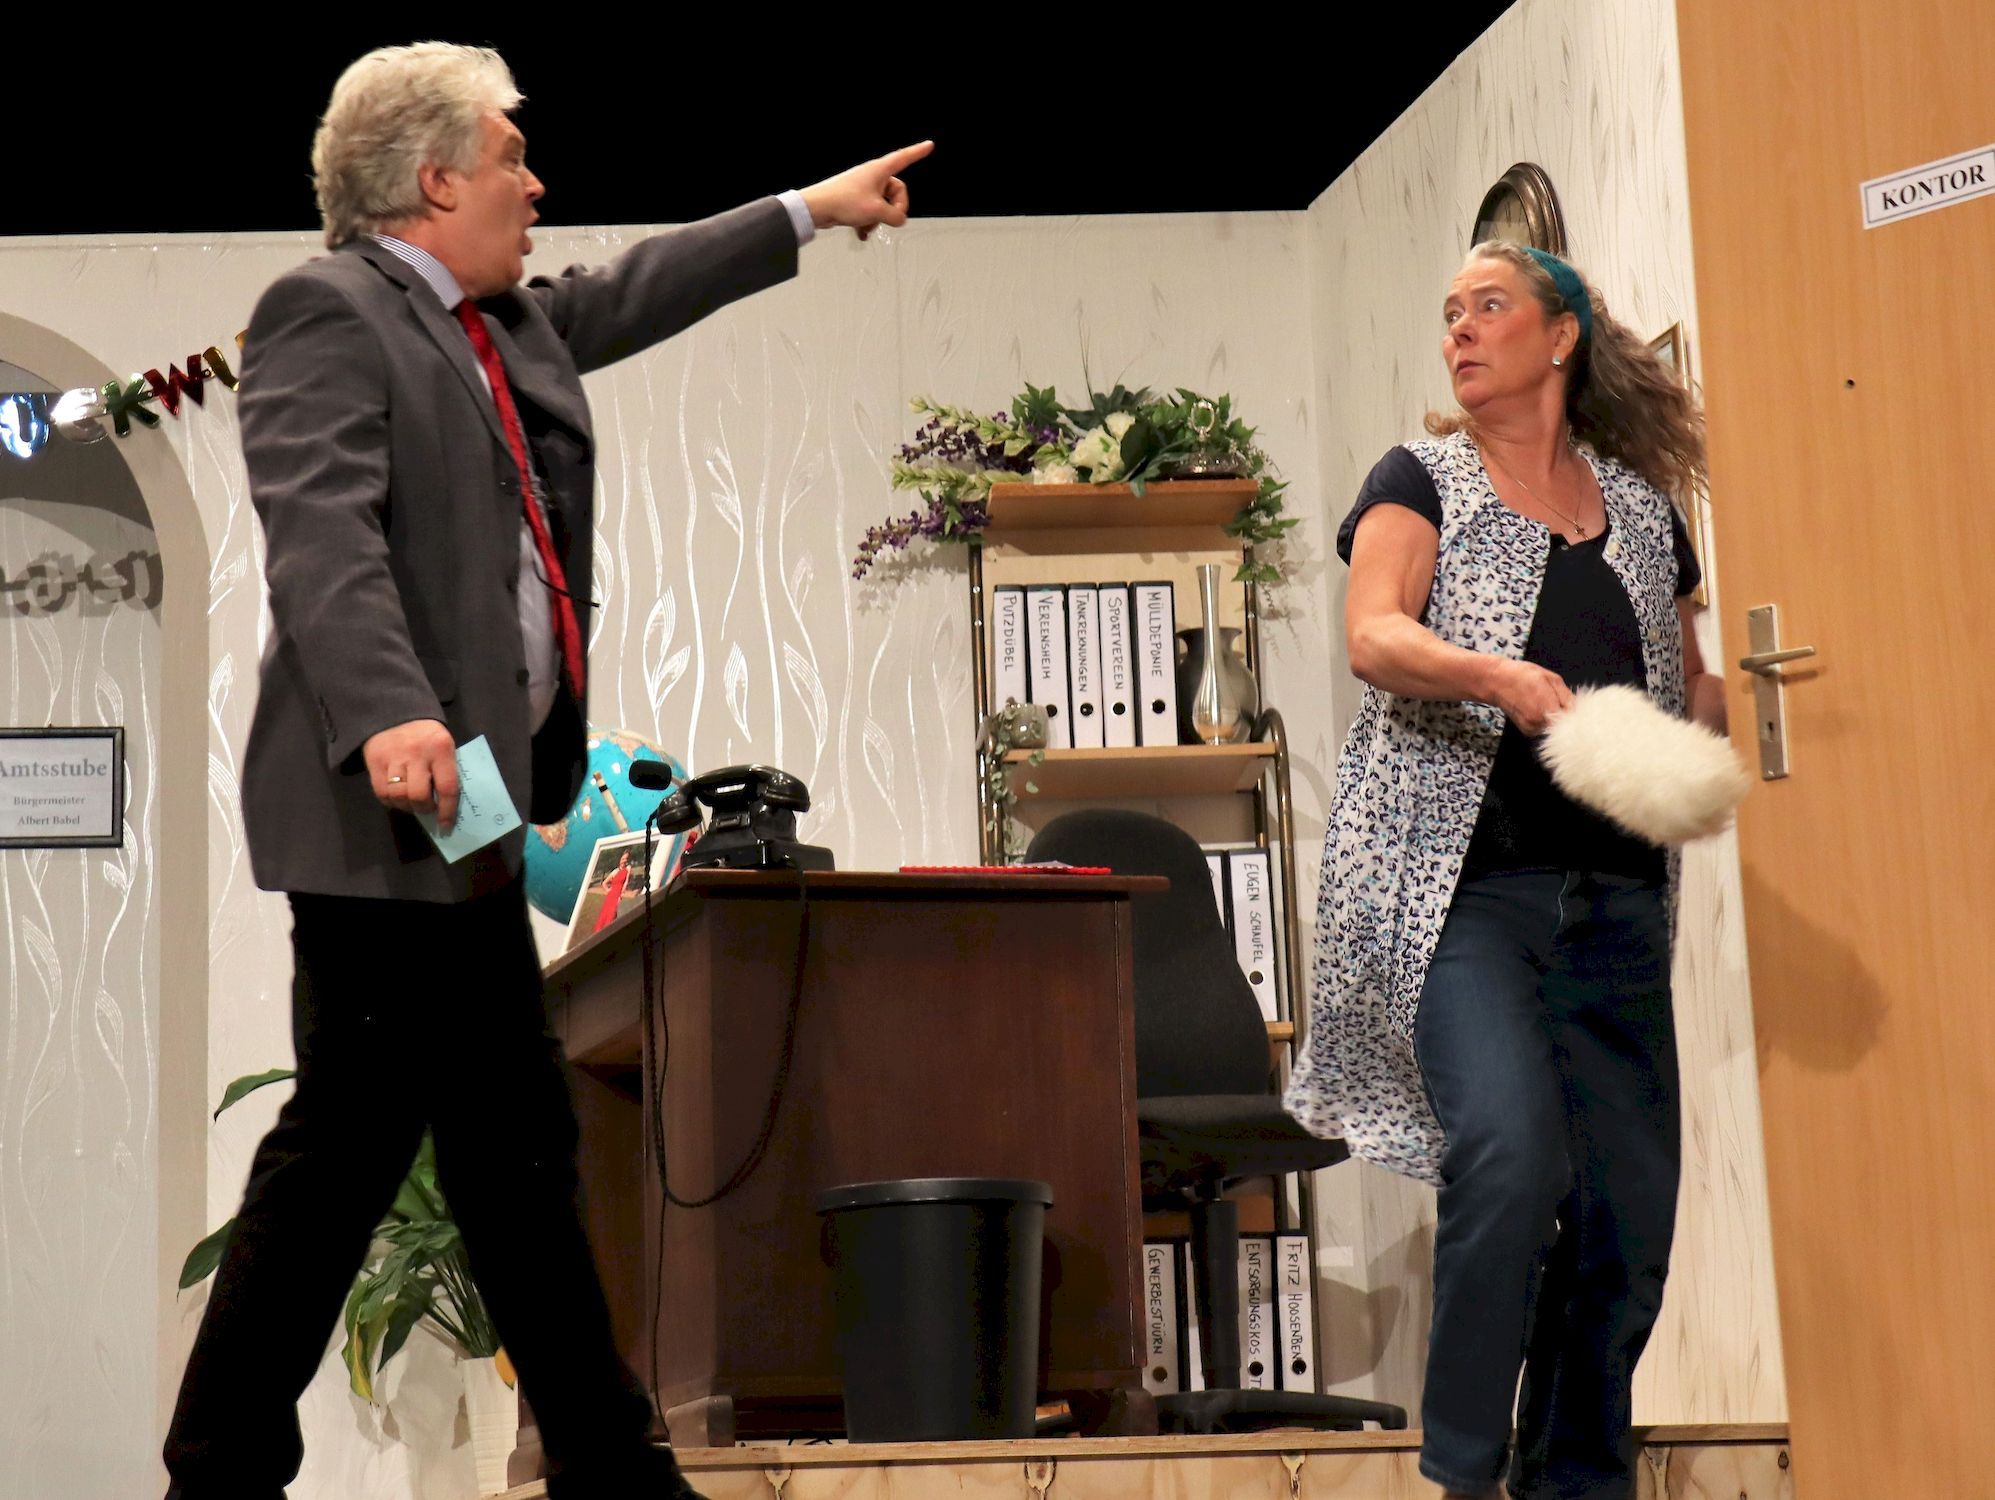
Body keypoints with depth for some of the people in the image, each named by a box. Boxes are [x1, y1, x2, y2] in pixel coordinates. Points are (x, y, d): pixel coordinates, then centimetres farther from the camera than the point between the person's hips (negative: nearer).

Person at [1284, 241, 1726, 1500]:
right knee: (1512, 1146, -24)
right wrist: (1499, 675, -28)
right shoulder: (1424, 479, 8)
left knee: (1628, 1205, 0)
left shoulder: (1641, 506, 18)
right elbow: (1375, 638, -10)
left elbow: (1692, 689, 25)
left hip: (1614, 897, 4)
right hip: (1461, 884, -4)